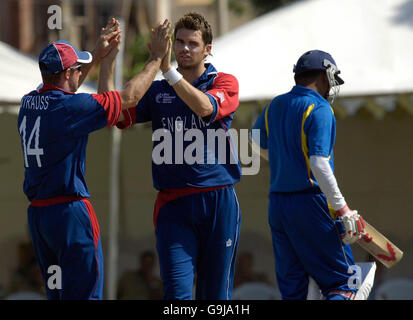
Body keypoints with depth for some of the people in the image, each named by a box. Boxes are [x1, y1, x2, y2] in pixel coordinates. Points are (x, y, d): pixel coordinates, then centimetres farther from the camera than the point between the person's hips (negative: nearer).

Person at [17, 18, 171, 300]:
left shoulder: (29, 104, 7)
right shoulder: (72, 107, -16)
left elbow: (62, 88, 29)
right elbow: (129, 97, -8)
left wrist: (98, 57, 33)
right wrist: (156, 58, 4)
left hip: (36, 213, 8)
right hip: (69, 211, -8)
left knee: (57, 292, 14)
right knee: (83, 293, -6)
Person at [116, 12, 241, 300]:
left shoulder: (224, 82, 6)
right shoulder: (158, 91, 14)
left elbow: (205, 107, -16)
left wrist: (168, 70, -22)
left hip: (218, 201, -1)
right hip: (173, 203, 1)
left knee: (216, 292, 5)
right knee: (177, 291, -12)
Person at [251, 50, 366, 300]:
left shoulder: (275, 107, 12)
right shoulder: (319, 110, -10)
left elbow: (258, 141, 32)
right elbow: (319, 164, -20)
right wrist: (342, 209, -18)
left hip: (276, 206, 7)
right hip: (310, 202, -7)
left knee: (292, 290, 9)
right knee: (343, 281, -5)